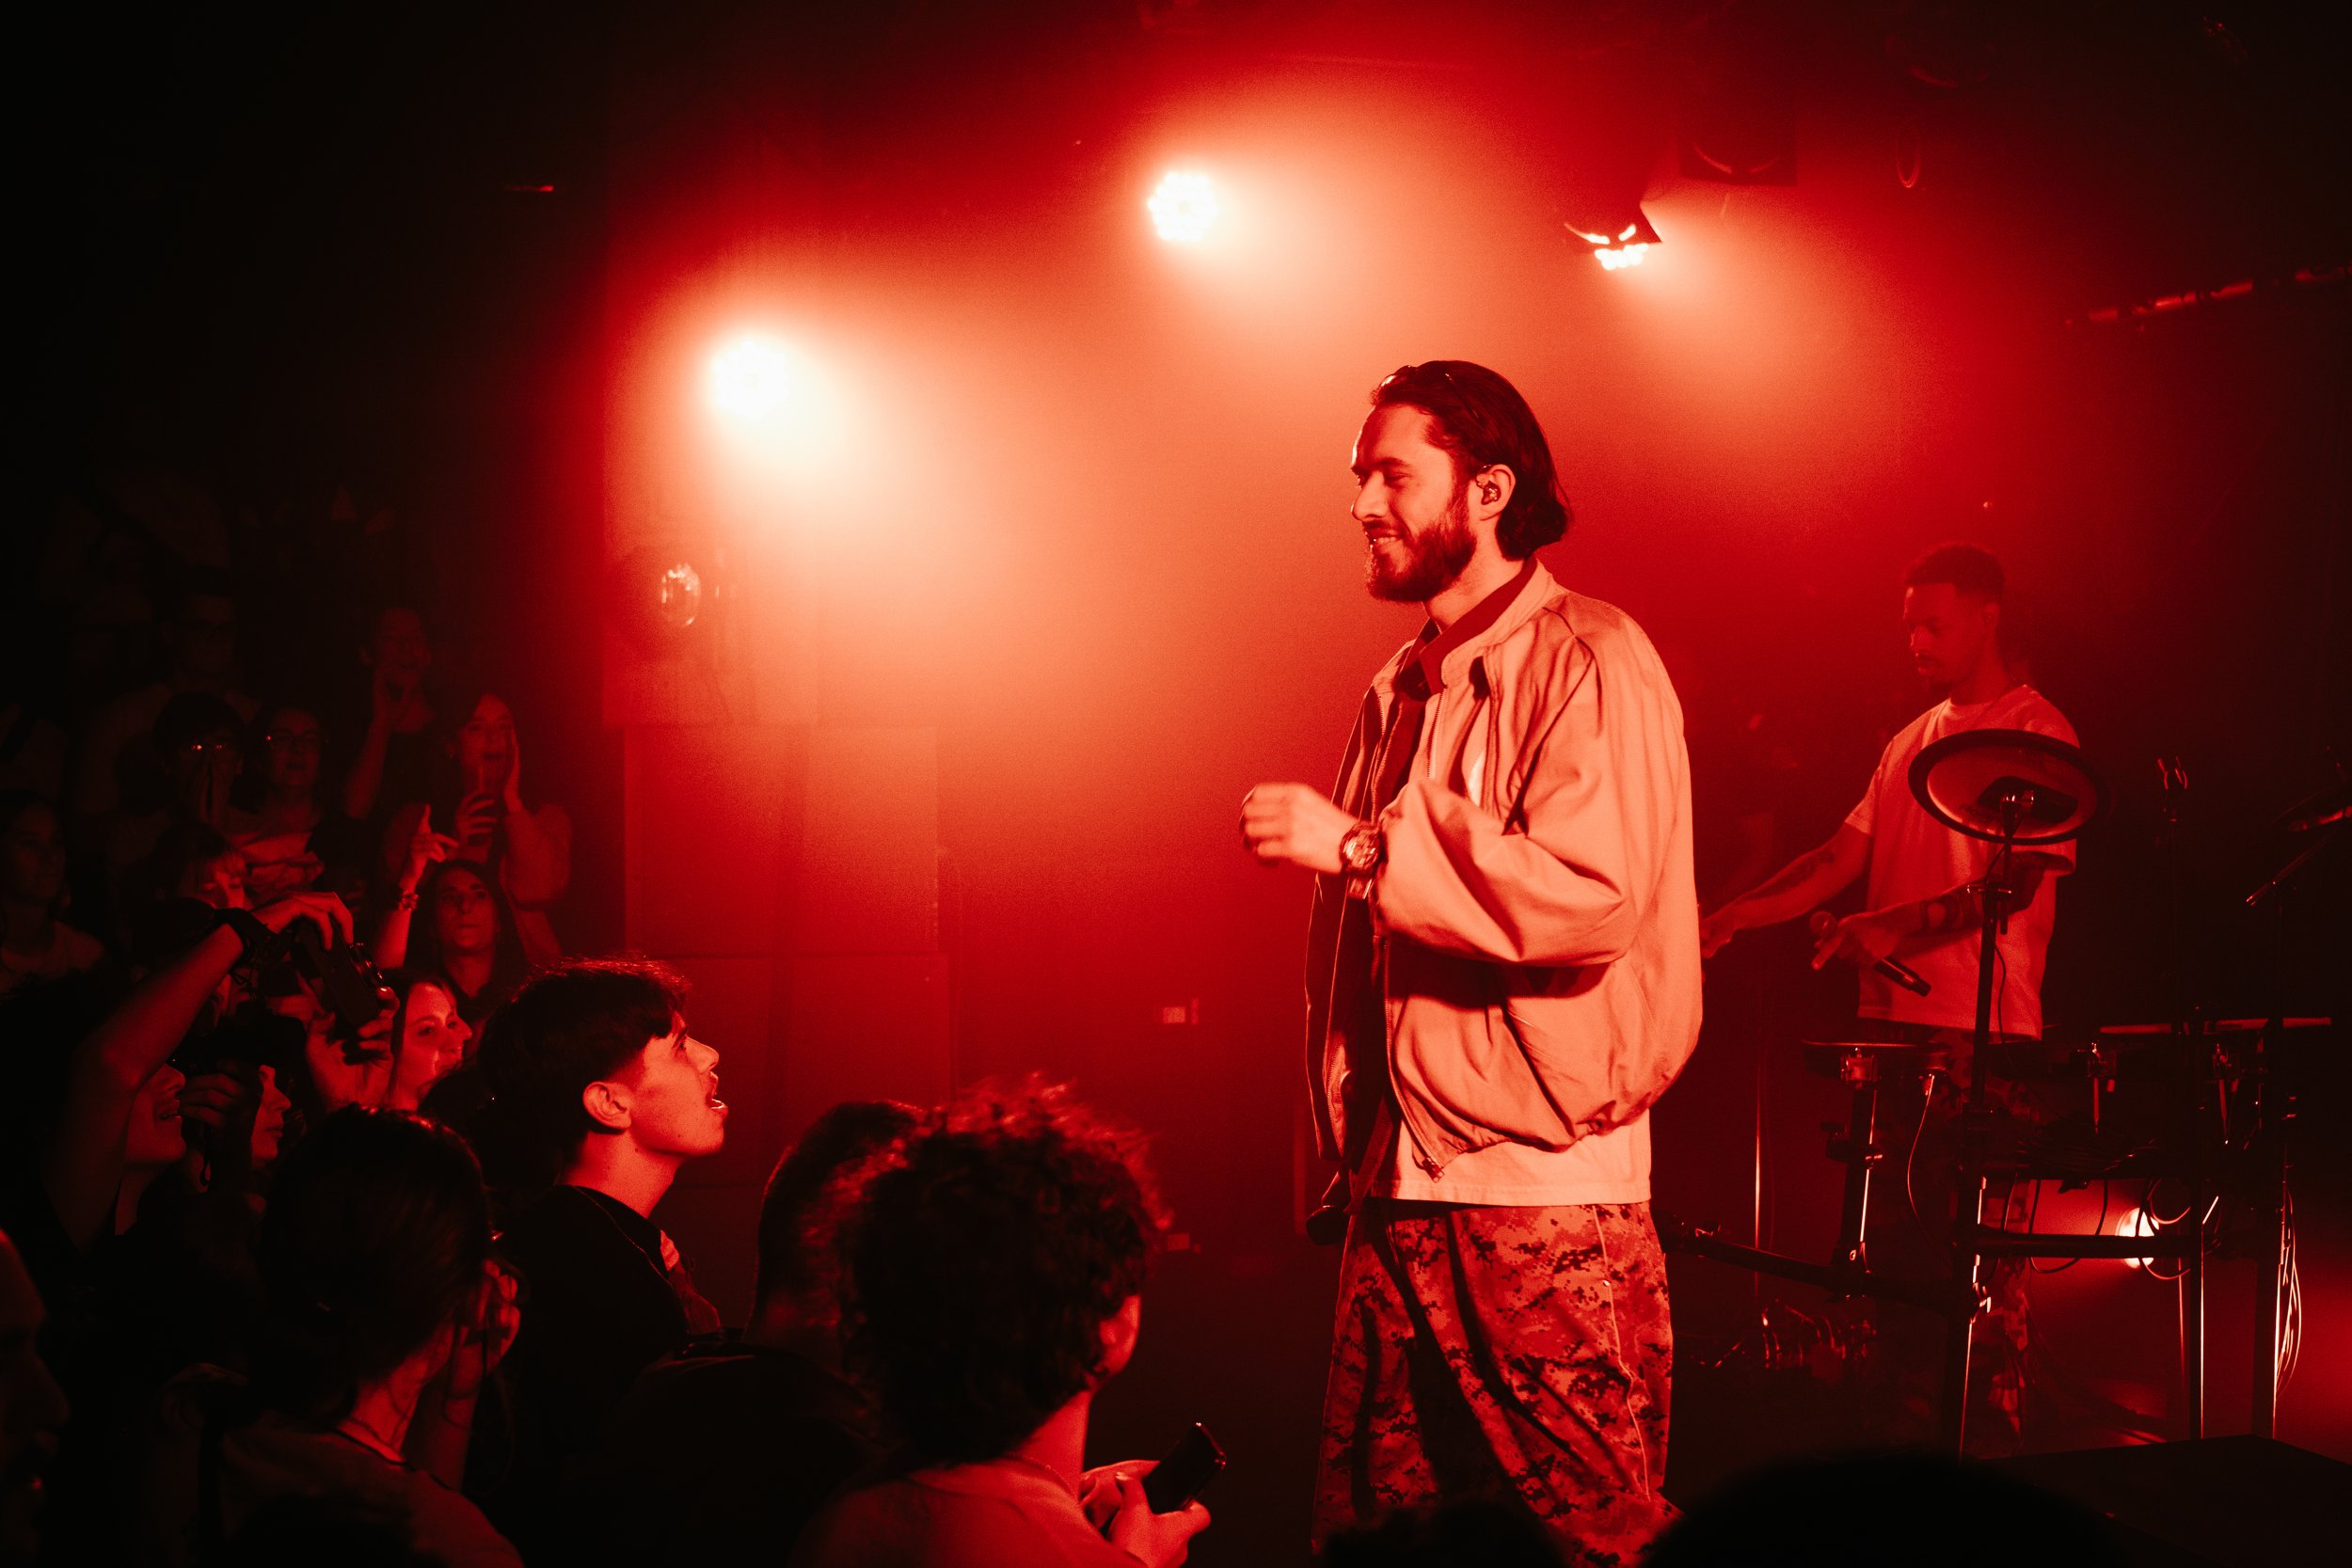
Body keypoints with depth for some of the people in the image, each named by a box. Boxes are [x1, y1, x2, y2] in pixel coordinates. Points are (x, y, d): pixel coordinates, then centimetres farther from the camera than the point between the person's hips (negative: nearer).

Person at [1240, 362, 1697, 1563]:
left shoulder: (1588, 663, -7)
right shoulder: (1399, 691, 17)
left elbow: (1595, 899, -21)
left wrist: (1362, 848, -22)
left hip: (1544, 1182, -8)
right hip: (1399, 1185, 8)